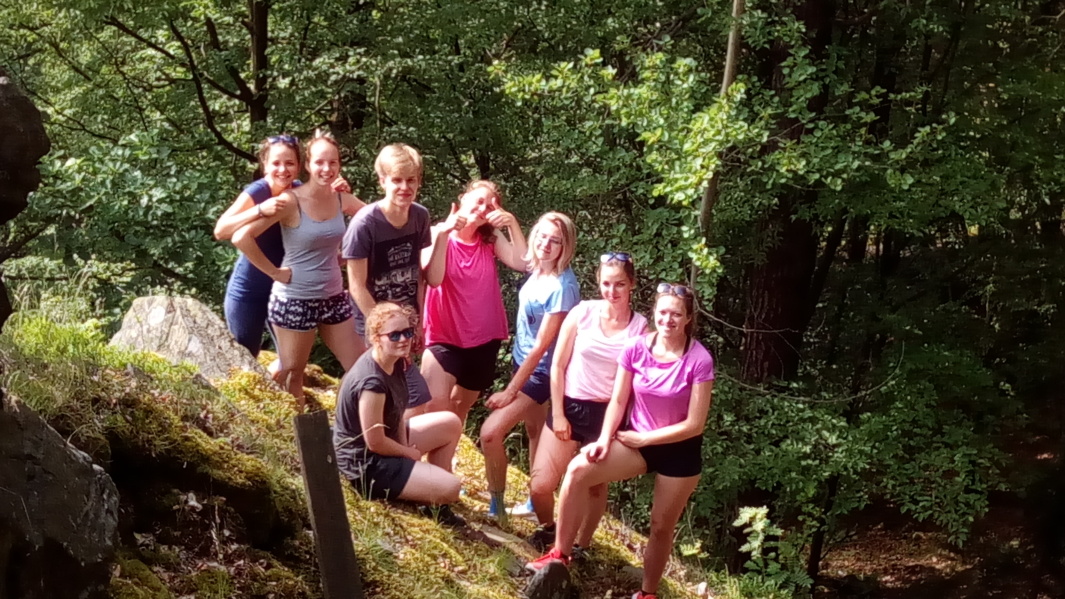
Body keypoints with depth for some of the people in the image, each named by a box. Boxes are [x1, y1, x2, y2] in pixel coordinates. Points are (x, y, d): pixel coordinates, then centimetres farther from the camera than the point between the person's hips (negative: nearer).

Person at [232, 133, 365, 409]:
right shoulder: (290, 201, -17)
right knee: (292, 373, 9)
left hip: (334, 298, 6)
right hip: (295, 300, -6)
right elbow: (241, 238, -22)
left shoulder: (342, 200, 0)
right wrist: (274, 272, -17)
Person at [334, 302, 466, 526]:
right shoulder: (372, 382, -31)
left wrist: (405, 449, -5)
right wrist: (410, 454, -8)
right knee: (451, 488, -16)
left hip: (386, 441, 10)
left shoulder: (396, 362, -2)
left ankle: (433, 493, 20)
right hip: (367, 464, -10)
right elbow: (375, 443, -25)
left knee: (451, 424, 14)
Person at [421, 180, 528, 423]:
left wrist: (512, 223, -20)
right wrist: (444, 233, -28)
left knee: (461, 405, 20)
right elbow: (433, 279, -24)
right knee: (435, 408, -23)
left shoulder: (491, 238, 2)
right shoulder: (438, 235, -8)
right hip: (445, 337, -4)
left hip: (484, 339, 4)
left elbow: (521, 263, -13)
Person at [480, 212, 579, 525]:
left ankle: (496, 506, 4)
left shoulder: (563, 287, -28)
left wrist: (510, 390, -21)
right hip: (522, 361, 9)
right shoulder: (537, 269, -6)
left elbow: (541, 346, -25)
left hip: (540, 372, -9)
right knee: (535, 430, 21)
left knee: (490, 433, -14)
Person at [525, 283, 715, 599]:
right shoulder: (636, 348, -11)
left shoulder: (699, 360, -21)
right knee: (579, 469, -20)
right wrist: (605, 439, -19)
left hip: (679, 450, -2)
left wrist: (643, 438, -14)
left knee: (662, 526, 10)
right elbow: (618, 401, -3)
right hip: (637, 440, 3)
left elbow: (694, 424, -18)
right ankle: (561, 554, -10)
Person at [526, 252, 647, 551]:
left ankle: (579, 547, 31)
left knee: (594, 486, 11)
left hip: (607, 414, -1)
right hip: (569, 406, 1)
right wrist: (557, 413, -3)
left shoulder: (640, 328, -6)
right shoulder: (582, 313, -4)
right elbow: (558, 365, 0)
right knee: (540, 487, -2)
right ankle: (548, 529, 29)